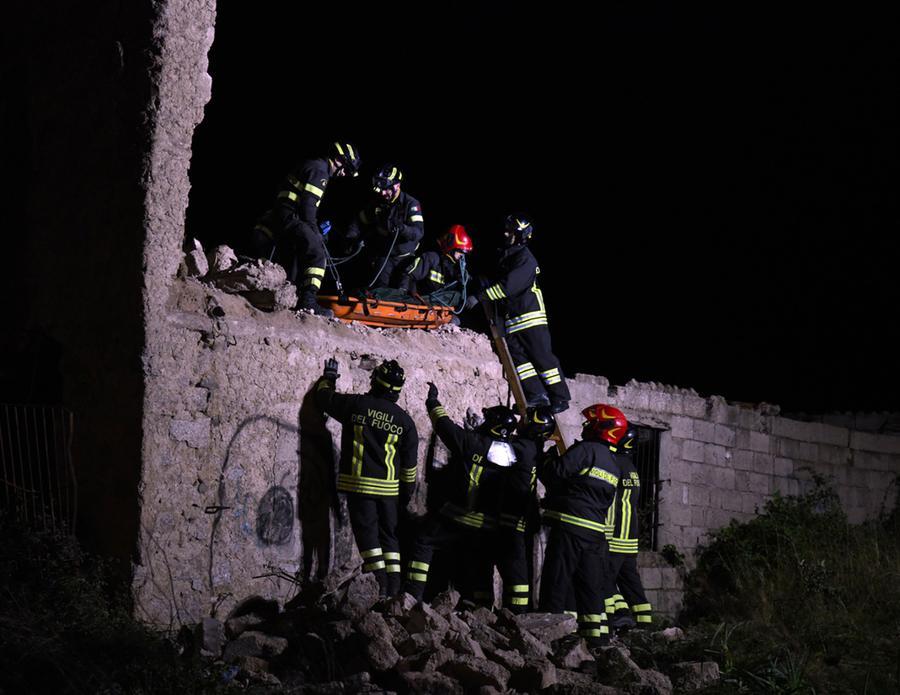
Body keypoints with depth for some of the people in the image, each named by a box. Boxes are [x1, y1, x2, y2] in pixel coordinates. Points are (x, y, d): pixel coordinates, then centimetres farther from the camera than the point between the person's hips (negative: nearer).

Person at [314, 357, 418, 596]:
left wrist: (328, 378, 30)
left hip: (359, 484, -2)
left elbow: (323, 398, 12)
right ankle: (393, 588, 9)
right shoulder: (404, 419, 2)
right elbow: (409, 461, 7)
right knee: (389, 534, 12)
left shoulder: (355, 405, -5)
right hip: (389, 486, 3)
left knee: (366, 532, -1)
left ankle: (383, 584, -10)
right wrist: (408, 489, 18)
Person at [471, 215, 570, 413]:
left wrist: (480, 297, -23)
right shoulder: (506, 256, 17)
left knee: (542, 356, -7)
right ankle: (536, 395, -3)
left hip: (530, 316, -9)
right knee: (517, 356, -3)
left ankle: (559, 397, -1)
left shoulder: (525, 258, -12)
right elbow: (499, 284, 26)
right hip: (512, 317, 9)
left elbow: (508, 286, -22)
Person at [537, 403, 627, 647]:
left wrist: (547, 460, 7)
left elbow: (555, 473, -16)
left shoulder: (585, 450, -8)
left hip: (570, 527, -8)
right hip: (596, 531, 8)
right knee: (592, 589, 10)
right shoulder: (614, 466, 19)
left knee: (556, 584, -5)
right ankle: (598, 641, 8)